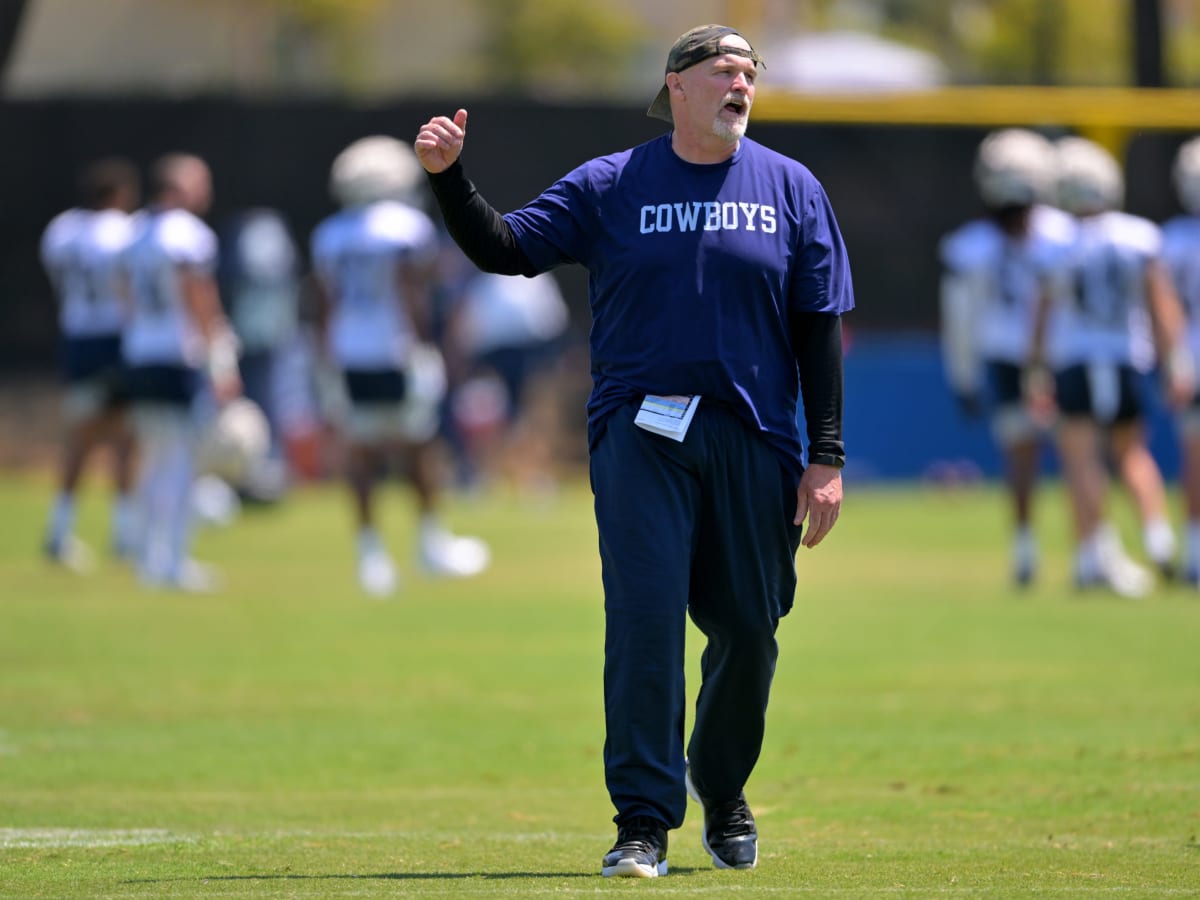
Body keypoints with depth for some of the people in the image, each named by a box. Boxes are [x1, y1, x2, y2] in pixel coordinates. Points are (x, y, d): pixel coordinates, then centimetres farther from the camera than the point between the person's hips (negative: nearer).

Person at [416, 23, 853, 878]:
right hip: (640, 431, -2)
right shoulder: (608, 186, 5)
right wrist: (448, 177, -17)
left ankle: (723, 792, 30)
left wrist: (826, 457, 1)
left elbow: (820, 327, 6)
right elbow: (507, 247, 0)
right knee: (644, 615, -11)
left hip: (753, 438, 2)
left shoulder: (790, 189, 8)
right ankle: (644, 822, -9)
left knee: (749, 628, 6)